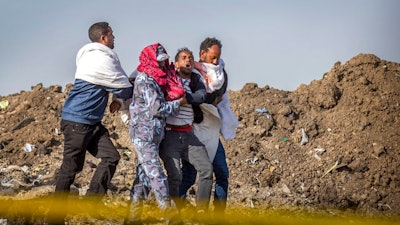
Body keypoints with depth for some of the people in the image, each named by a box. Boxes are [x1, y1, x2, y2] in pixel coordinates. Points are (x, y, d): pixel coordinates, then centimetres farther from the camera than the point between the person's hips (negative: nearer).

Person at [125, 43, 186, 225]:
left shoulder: (155, 79, 14)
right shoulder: (145, 80, -13)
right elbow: (157, 109, -17)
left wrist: (178, 97, 1)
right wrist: (178, 103, -6)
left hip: (153, 134, 10)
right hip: (144, 133, -10)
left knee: (144, 174, 10)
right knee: (156, 174, -8)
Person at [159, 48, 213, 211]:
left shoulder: (196, 81, 9)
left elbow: (201, 97, -11)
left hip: (188, 134, 5)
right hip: (169, 135, -5)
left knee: (207, 169, -5)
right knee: (175, 175, -17)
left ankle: (201, 212, 4)